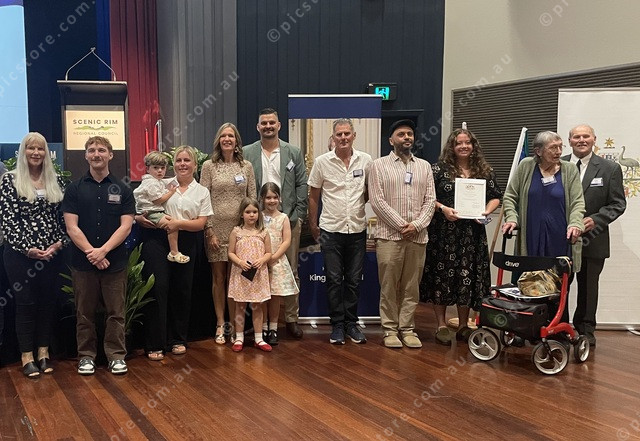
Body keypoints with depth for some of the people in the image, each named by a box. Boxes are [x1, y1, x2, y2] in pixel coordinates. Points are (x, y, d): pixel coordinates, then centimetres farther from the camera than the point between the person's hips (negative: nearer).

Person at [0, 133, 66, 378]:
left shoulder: (55, 181, 7)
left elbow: (63, 216, 7)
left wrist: (59, 243, -7)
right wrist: (27, 248, -14)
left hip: (51, 253, 3)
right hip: (20, 254, -3)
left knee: (47, 302, 9)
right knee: (25, 302, 3)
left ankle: (43, 353, 21)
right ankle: (27, 357, 13)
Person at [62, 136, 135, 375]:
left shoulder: (122, 189, 4)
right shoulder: (74, 189, 4)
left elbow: (126, 226, -3)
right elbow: (71, 227, -3)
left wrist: (103, 251, -14)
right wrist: (91, 253, -13)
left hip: (115, 262, 0)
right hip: (82, 262, 1)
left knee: (115, 313, 5)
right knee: (85, 313, 9)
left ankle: (116, 355, 17)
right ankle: (86, 356, 23)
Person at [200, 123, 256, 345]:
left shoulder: (246, 166, 6)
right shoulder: (209, 166, 1)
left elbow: (252, 199, 8)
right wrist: (209, 231, -8)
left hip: (240, 228, 1)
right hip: (216, 228, -1)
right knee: (219, 277, 5)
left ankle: (234, 324, 14)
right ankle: (220, 325, 15)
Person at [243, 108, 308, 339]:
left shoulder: (294, 152, 7)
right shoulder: (246, 153, 5)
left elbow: (302, 185, 6)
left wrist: (298, 215, -2)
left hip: (288, 219, 1)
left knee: (291, 271, 7)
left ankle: (291, 318, 17)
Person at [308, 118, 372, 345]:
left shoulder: (365, 160, 1)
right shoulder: (322, 162, -2)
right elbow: (314, 196, 5)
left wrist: (358, 206, 2)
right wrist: (312, 225, 6)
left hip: (357, 229, 2)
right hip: (331, 230, -1)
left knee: (354, 280, 9)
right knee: (334, 280, 5)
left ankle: (351, 322, 22)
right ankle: (337, 325, 16)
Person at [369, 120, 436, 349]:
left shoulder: (424, 166, 12)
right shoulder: (379, 165, 2)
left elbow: (430, 200, 6)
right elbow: (377, 201, -6)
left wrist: (416, 225, -9)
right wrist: (401, 225, -11)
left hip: (417, 236, 3)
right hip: (389, 235, -3)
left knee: (411, 286, 8)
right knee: (389, 285, 2)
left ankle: (407, 328, 17)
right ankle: (390, 329, 12)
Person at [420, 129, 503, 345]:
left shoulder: (485, 171, 9)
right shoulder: (440, 169, 0)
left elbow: (495, 196, 14)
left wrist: (486, 211, -4)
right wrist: (442, 208, -16)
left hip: (472, 233, 3)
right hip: (443, 232, -3)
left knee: (468, 277, 6)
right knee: (442, 276, 0)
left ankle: (463, 326, 19)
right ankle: (441, 325, 11)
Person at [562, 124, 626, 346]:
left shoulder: (610, 169, 0)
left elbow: (618, 204, -1)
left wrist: (595, 220, -15)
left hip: (592, 239, 0)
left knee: (588, 287, 11)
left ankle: (585, 330, 26)